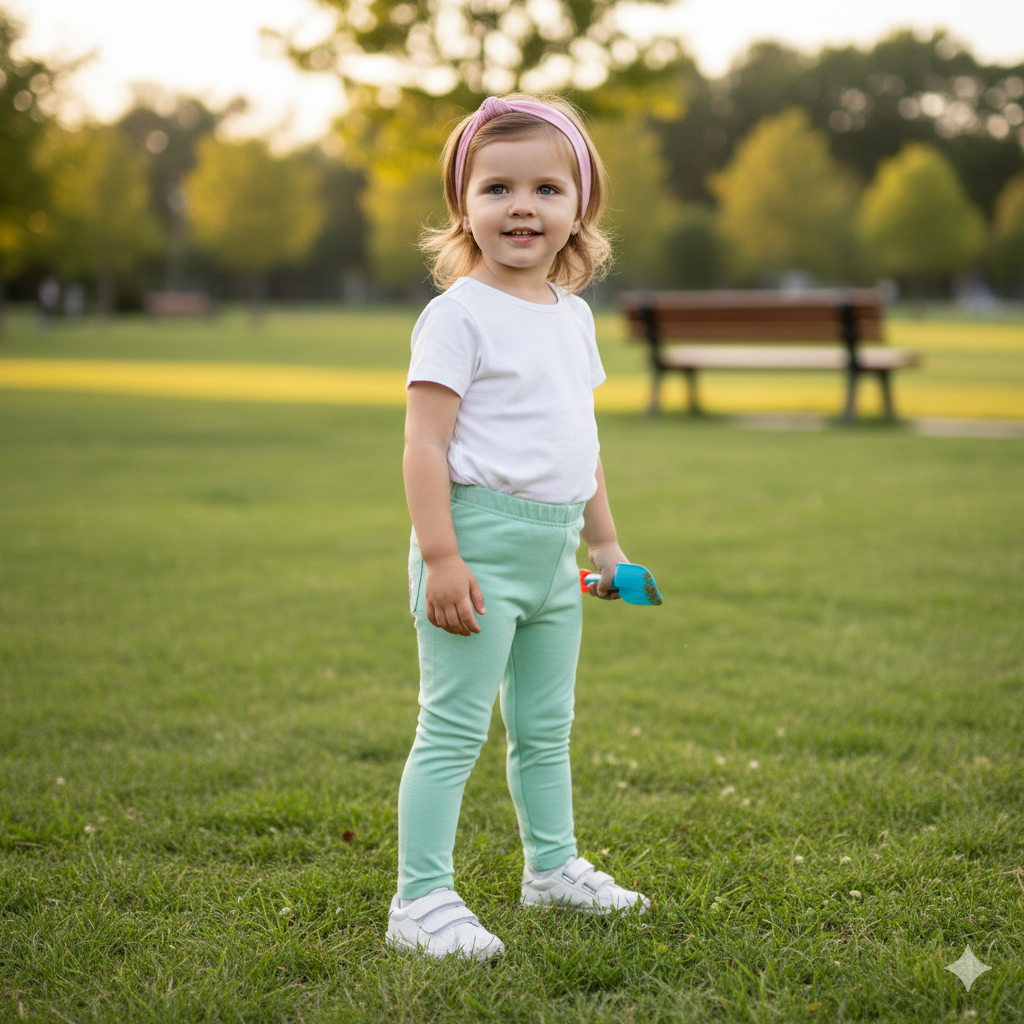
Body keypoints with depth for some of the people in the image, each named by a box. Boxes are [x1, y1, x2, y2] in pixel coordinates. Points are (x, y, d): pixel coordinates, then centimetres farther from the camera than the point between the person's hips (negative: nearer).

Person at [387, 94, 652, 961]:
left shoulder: (572, 314, 13)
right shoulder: (460, 313, -10)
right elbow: (425, 443, -15)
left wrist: (605, 541, 23)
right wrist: (439, 555, -22)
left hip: (553, 548, 8)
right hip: (482, 539, -8)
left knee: (546, 726, 19)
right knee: (454, 728, -6)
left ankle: (553, 865, 35)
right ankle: (420, 900, 0)